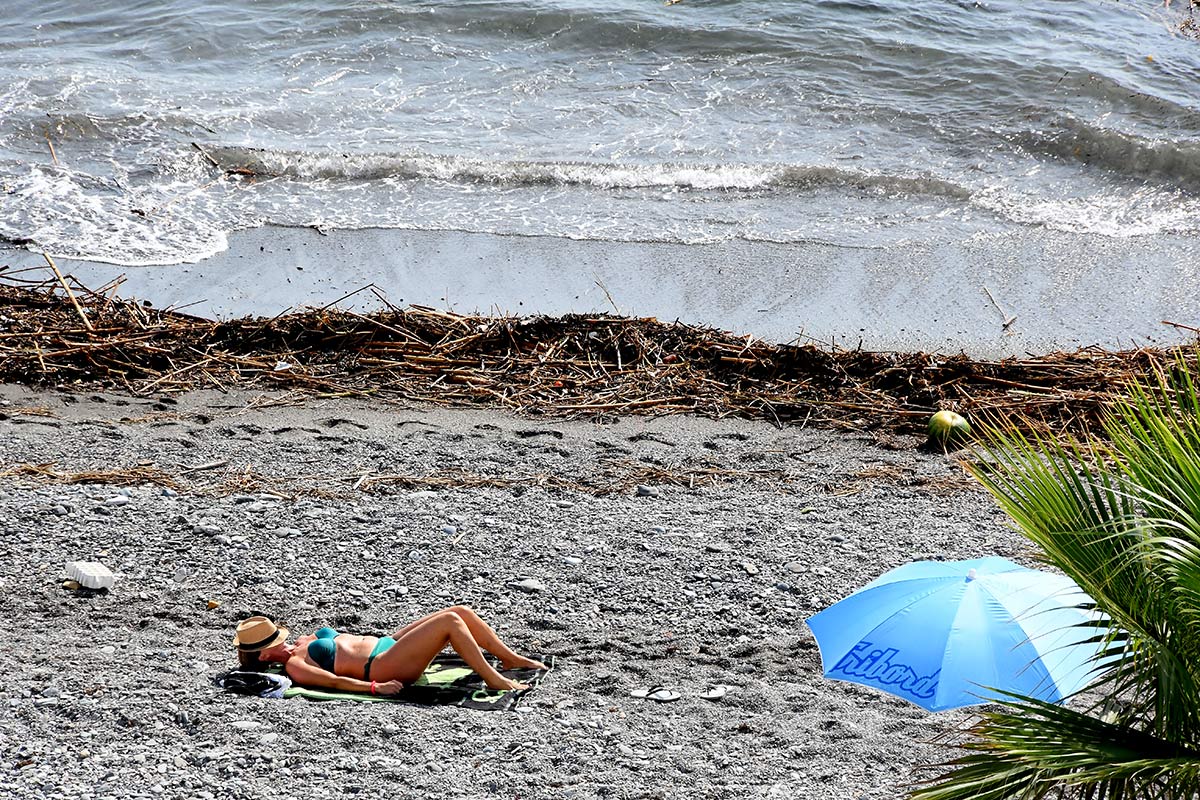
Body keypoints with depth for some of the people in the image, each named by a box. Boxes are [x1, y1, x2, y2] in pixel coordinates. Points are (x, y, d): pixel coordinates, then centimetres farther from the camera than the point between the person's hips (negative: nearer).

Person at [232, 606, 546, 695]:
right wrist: (375, 687, -25)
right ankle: (495, 681, -15)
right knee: (450, 621, -21)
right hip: (385, 666, -10)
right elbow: (333, 680, -19)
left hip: (387, 643, 10)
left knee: (462, 612, 0)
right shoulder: (293, 666, -10)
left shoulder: (302, 643, 17)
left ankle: (511, 658, 13)